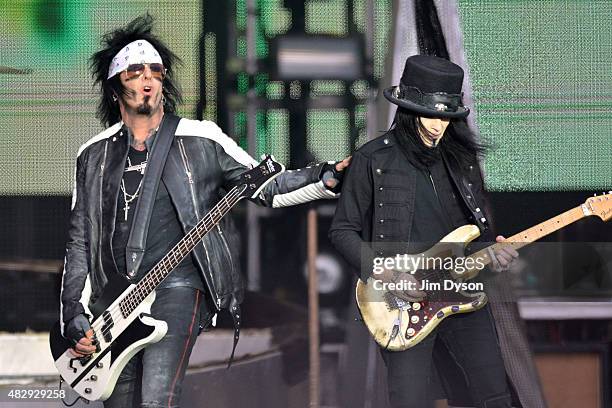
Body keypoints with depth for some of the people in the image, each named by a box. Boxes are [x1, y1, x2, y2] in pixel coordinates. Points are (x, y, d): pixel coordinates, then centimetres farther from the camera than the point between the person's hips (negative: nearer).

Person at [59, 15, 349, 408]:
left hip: (177, 287, -4)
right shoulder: (95, 156, 15)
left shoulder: (201, 141, 7)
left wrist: (325, 178, -10)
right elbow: (80, 242, 15)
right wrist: (74, 319, 6)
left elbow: (266, 185, 7)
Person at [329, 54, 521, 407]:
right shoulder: (374, 159, -4)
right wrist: (387, 276, -14)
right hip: (404, 301, -5)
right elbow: (343, 231, -2)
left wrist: (492, 250, -2)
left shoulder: (462, 158, 11)